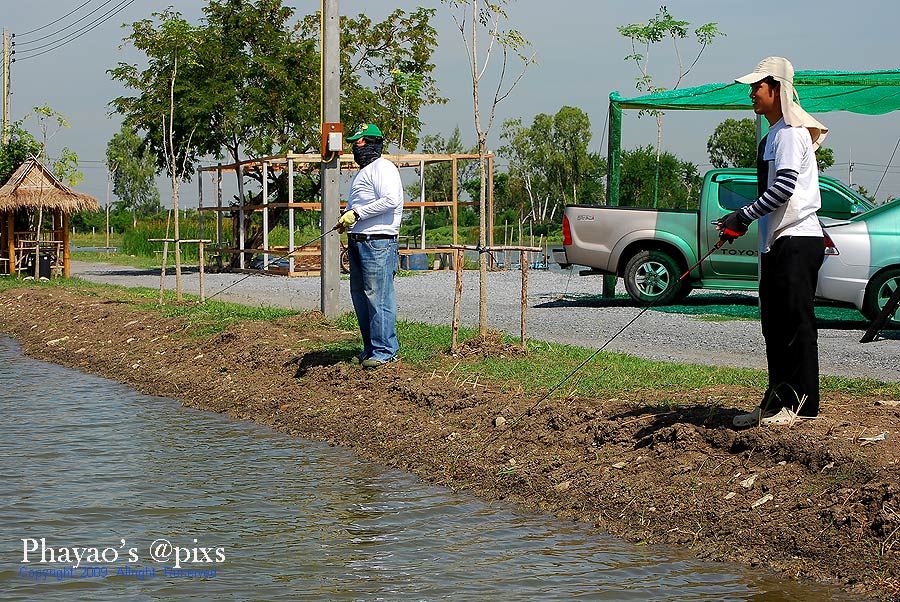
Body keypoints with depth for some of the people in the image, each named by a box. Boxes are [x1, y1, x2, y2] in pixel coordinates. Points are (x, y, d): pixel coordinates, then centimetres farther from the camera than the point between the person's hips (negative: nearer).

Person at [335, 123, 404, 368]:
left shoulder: (383, 168, -9)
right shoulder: (363, 171, 23)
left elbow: (391, 200, -22)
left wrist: (357, 214, -19)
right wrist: (345, 219, 11)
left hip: (378, 243, -10)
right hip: (358, 243, 10)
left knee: (378, 296, -9)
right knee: (360, 296, 11)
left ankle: (385, 350, -5)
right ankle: (370, 349, 18)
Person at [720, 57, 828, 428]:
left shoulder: (791, 132, -11)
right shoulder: (775, 133, 21)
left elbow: (784, 187, -21)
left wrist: (744, 216, -20)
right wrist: (740, 224, 16)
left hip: (797, 241, -10)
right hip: (778, 243, 10)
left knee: (796, 323, -7)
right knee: (775, 325, 11)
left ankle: (800, 403, -4)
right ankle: (778, 403, 15)